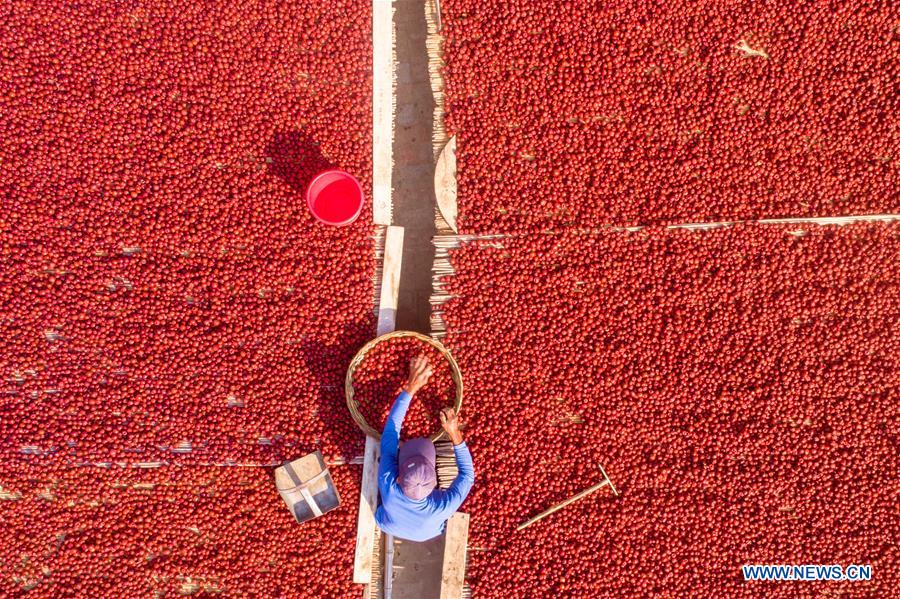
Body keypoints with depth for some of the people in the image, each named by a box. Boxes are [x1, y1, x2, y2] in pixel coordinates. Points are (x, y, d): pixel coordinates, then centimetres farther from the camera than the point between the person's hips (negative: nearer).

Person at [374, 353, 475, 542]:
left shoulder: (388, 486, -46)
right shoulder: (441, 508, -48)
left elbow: (391, 430, -37)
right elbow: (467, 475, -29)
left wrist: (411, 386, -38)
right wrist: (455, 434, -35)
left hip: (387, 526, 0)